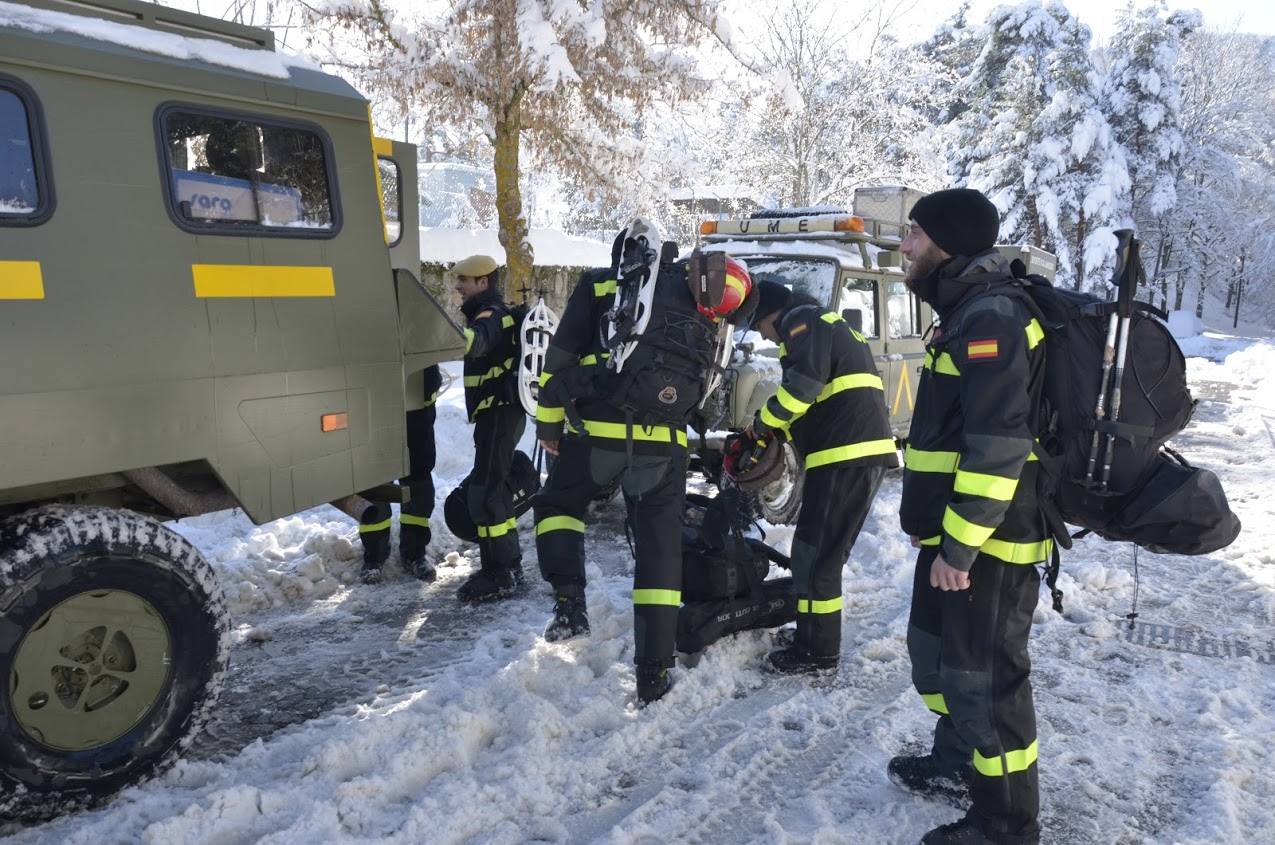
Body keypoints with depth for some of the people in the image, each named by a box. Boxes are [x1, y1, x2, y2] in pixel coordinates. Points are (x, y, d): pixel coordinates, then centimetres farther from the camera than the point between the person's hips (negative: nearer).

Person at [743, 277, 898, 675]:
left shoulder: (801, 321, -3)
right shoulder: (830, 327, 28)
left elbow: (804, 383, -19)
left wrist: (764, 422, -4)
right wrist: (779, 432, 19)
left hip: (846, 454, -10)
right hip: (866, 449, 10)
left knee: (813, 554, -3)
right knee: (825, 553, 18)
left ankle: (818, 652, 5)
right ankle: (816, 638, 27)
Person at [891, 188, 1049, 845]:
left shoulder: (991, 317, -19)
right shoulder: (968, 312, 15)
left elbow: (999, 445, -26)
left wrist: (959, 545, -24)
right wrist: (931, 520, 24)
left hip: (986, 544, -11)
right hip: (955, 533, 11)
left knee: (984, 677, 1)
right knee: (936, 653, 24)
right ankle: (957, 764, 44)